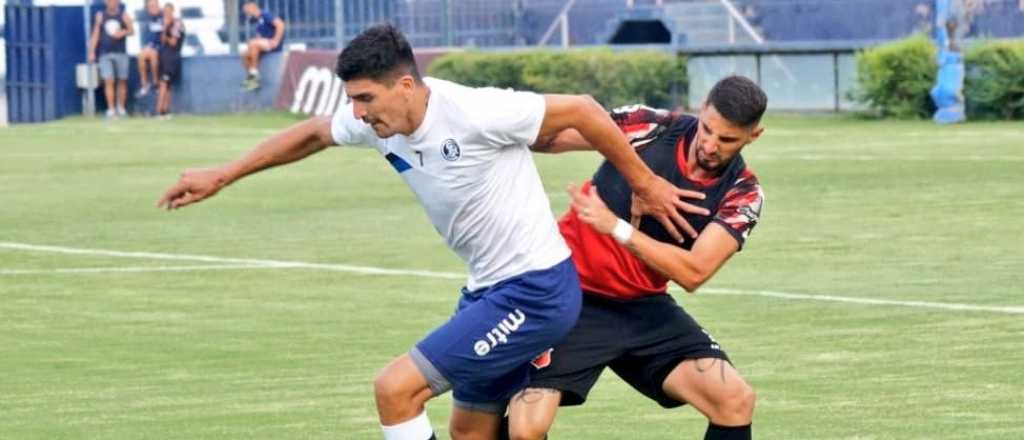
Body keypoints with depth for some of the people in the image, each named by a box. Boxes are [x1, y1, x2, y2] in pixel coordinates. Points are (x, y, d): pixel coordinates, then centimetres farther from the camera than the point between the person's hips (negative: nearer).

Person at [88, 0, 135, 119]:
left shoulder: (123, 15, 4)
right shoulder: (100, 15, 6)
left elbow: (132, 31, 5)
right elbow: (95, 34, 7)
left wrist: (123, 32, -18)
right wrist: (92, 51, 1)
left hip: (121, 53, 1)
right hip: (105, 54, -1)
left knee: (122, 81, 4)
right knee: (108, 81, -9)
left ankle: (121, 108, 15)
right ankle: (111, 109, -10)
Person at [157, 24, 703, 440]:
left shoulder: (473, 112, -25)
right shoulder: (376, 122, -2)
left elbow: (582, 111, -15)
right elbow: (311, 135, 19)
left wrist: (645, 184, -5)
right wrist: (223, 175, 23)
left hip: (535, 291, -9)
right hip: (489, 290, 9)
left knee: (396, 389, -13)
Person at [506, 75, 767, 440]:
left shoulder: (742, 194, -6)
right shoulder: (649, 126, -11)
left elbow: (693, 272, -17)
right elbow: (543, 136, -6)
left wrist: (615, 226, -27)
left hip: (644, 307, 3)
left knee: (735, 400, -12)